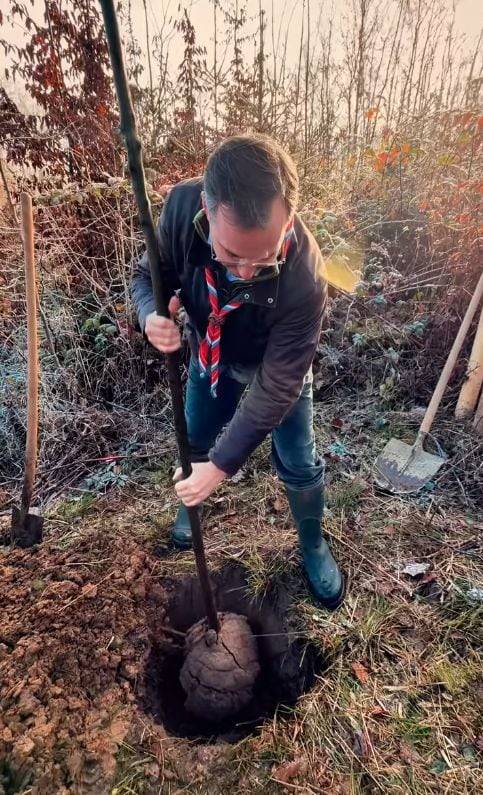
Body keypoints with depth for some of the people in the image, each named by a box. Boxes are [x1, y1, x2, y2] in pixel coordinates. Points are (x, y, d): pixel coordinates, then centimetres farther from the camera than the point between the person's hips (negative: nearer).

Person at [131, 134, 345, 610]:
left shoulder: (304, 277, -41)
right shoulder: (183, 205, -32)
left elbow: (275, 387, -32)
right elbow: (148, 272, -13)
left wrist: (221, 465, -30)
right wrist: (151, 316, -37)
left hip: (276, 365, -3)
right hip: (209, 354, 4)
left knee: (298, 464, 8)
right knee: (194, 441, 20)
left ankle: (313, 546, 38)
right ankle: (192, 503, 55)